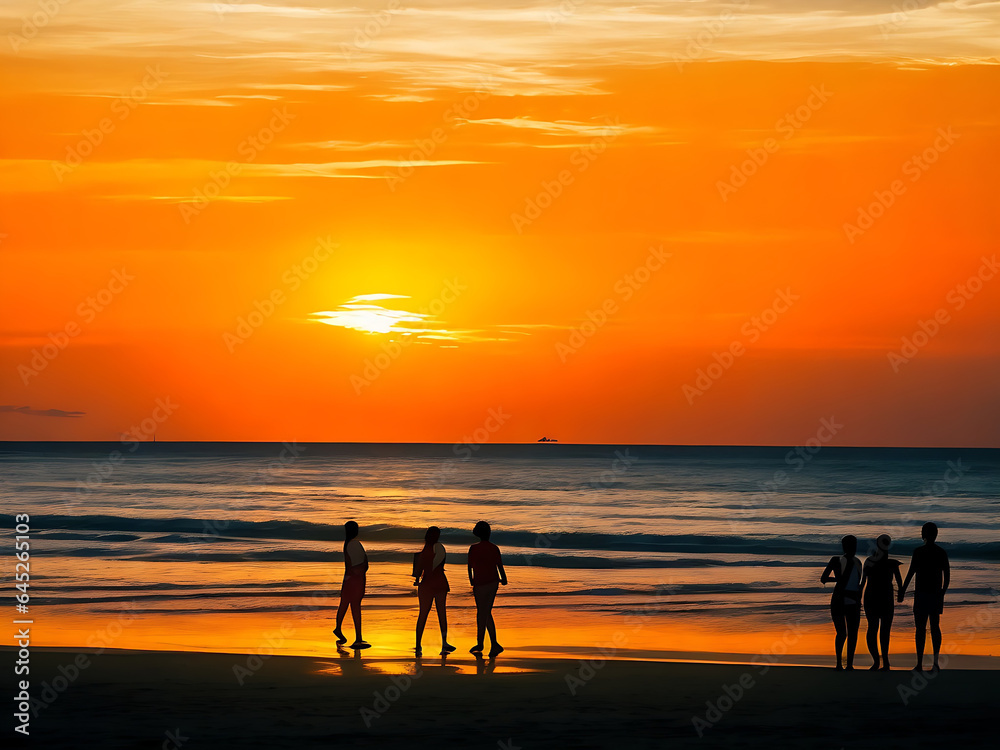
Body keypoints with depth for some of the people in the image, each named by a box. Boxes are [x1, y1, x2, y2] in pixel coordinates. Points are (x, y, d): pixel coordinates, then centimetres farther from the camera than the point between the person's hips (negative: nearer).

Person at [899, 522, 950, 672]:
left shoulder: (919, 552, -10)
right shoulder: (942, 553, 4)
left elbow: (911, 572, -14)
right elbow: (947, 576, 6)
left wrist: (902, 591, -7)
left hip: (921, 594, -4)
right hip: (936, 594, 4)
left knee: (920, 628, 1)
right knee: (935, 626, 14)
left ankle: (919, 664, 0)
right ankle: (936, 661, 1)